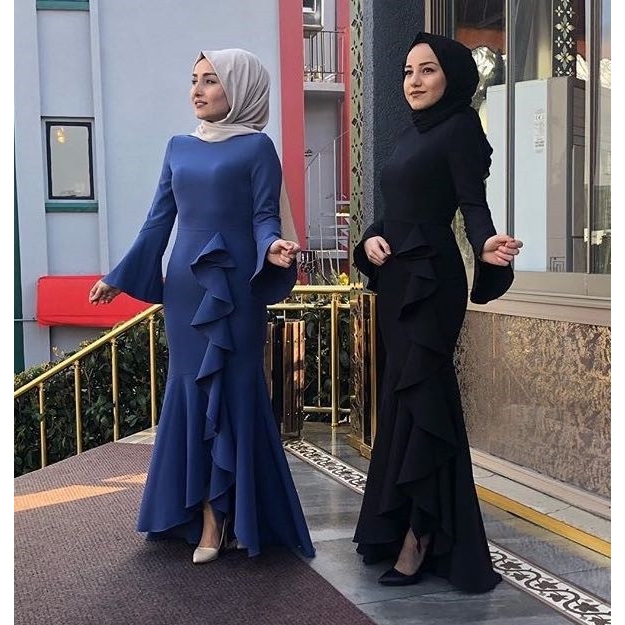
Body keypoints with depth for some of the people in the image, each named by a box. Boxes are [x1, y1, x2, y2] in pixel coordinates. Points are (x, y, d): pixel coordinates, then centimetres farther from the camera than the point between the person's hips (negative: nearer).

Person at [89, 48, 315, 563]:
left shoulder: (256, 147, -2)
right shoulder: (179, 147, 12)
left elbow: (265, 216, -7)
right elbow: (159, 220, 15)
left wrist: (272, 248, -30)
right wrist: (119, 277, 14)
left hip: (235, 287, -5)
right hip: (185, 285, 5)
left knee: (232, 391, -1)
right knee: (190, 391, 5)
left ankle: (220, 515, 9)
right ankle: (206, 514, 13)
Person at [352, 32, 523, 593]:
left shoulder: (460, 128, -5)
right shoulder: (410, 135, 18)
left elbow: (473, 202, -16)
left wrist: (486, 244, -37)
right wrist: (371, 240, -3)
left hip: (431, 279, -8)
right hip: (397, 281, 8)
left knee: (417, 398, -9)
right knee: (400, 398, 9)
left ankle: (417, 540, -4)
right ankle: (403, 529, 17)